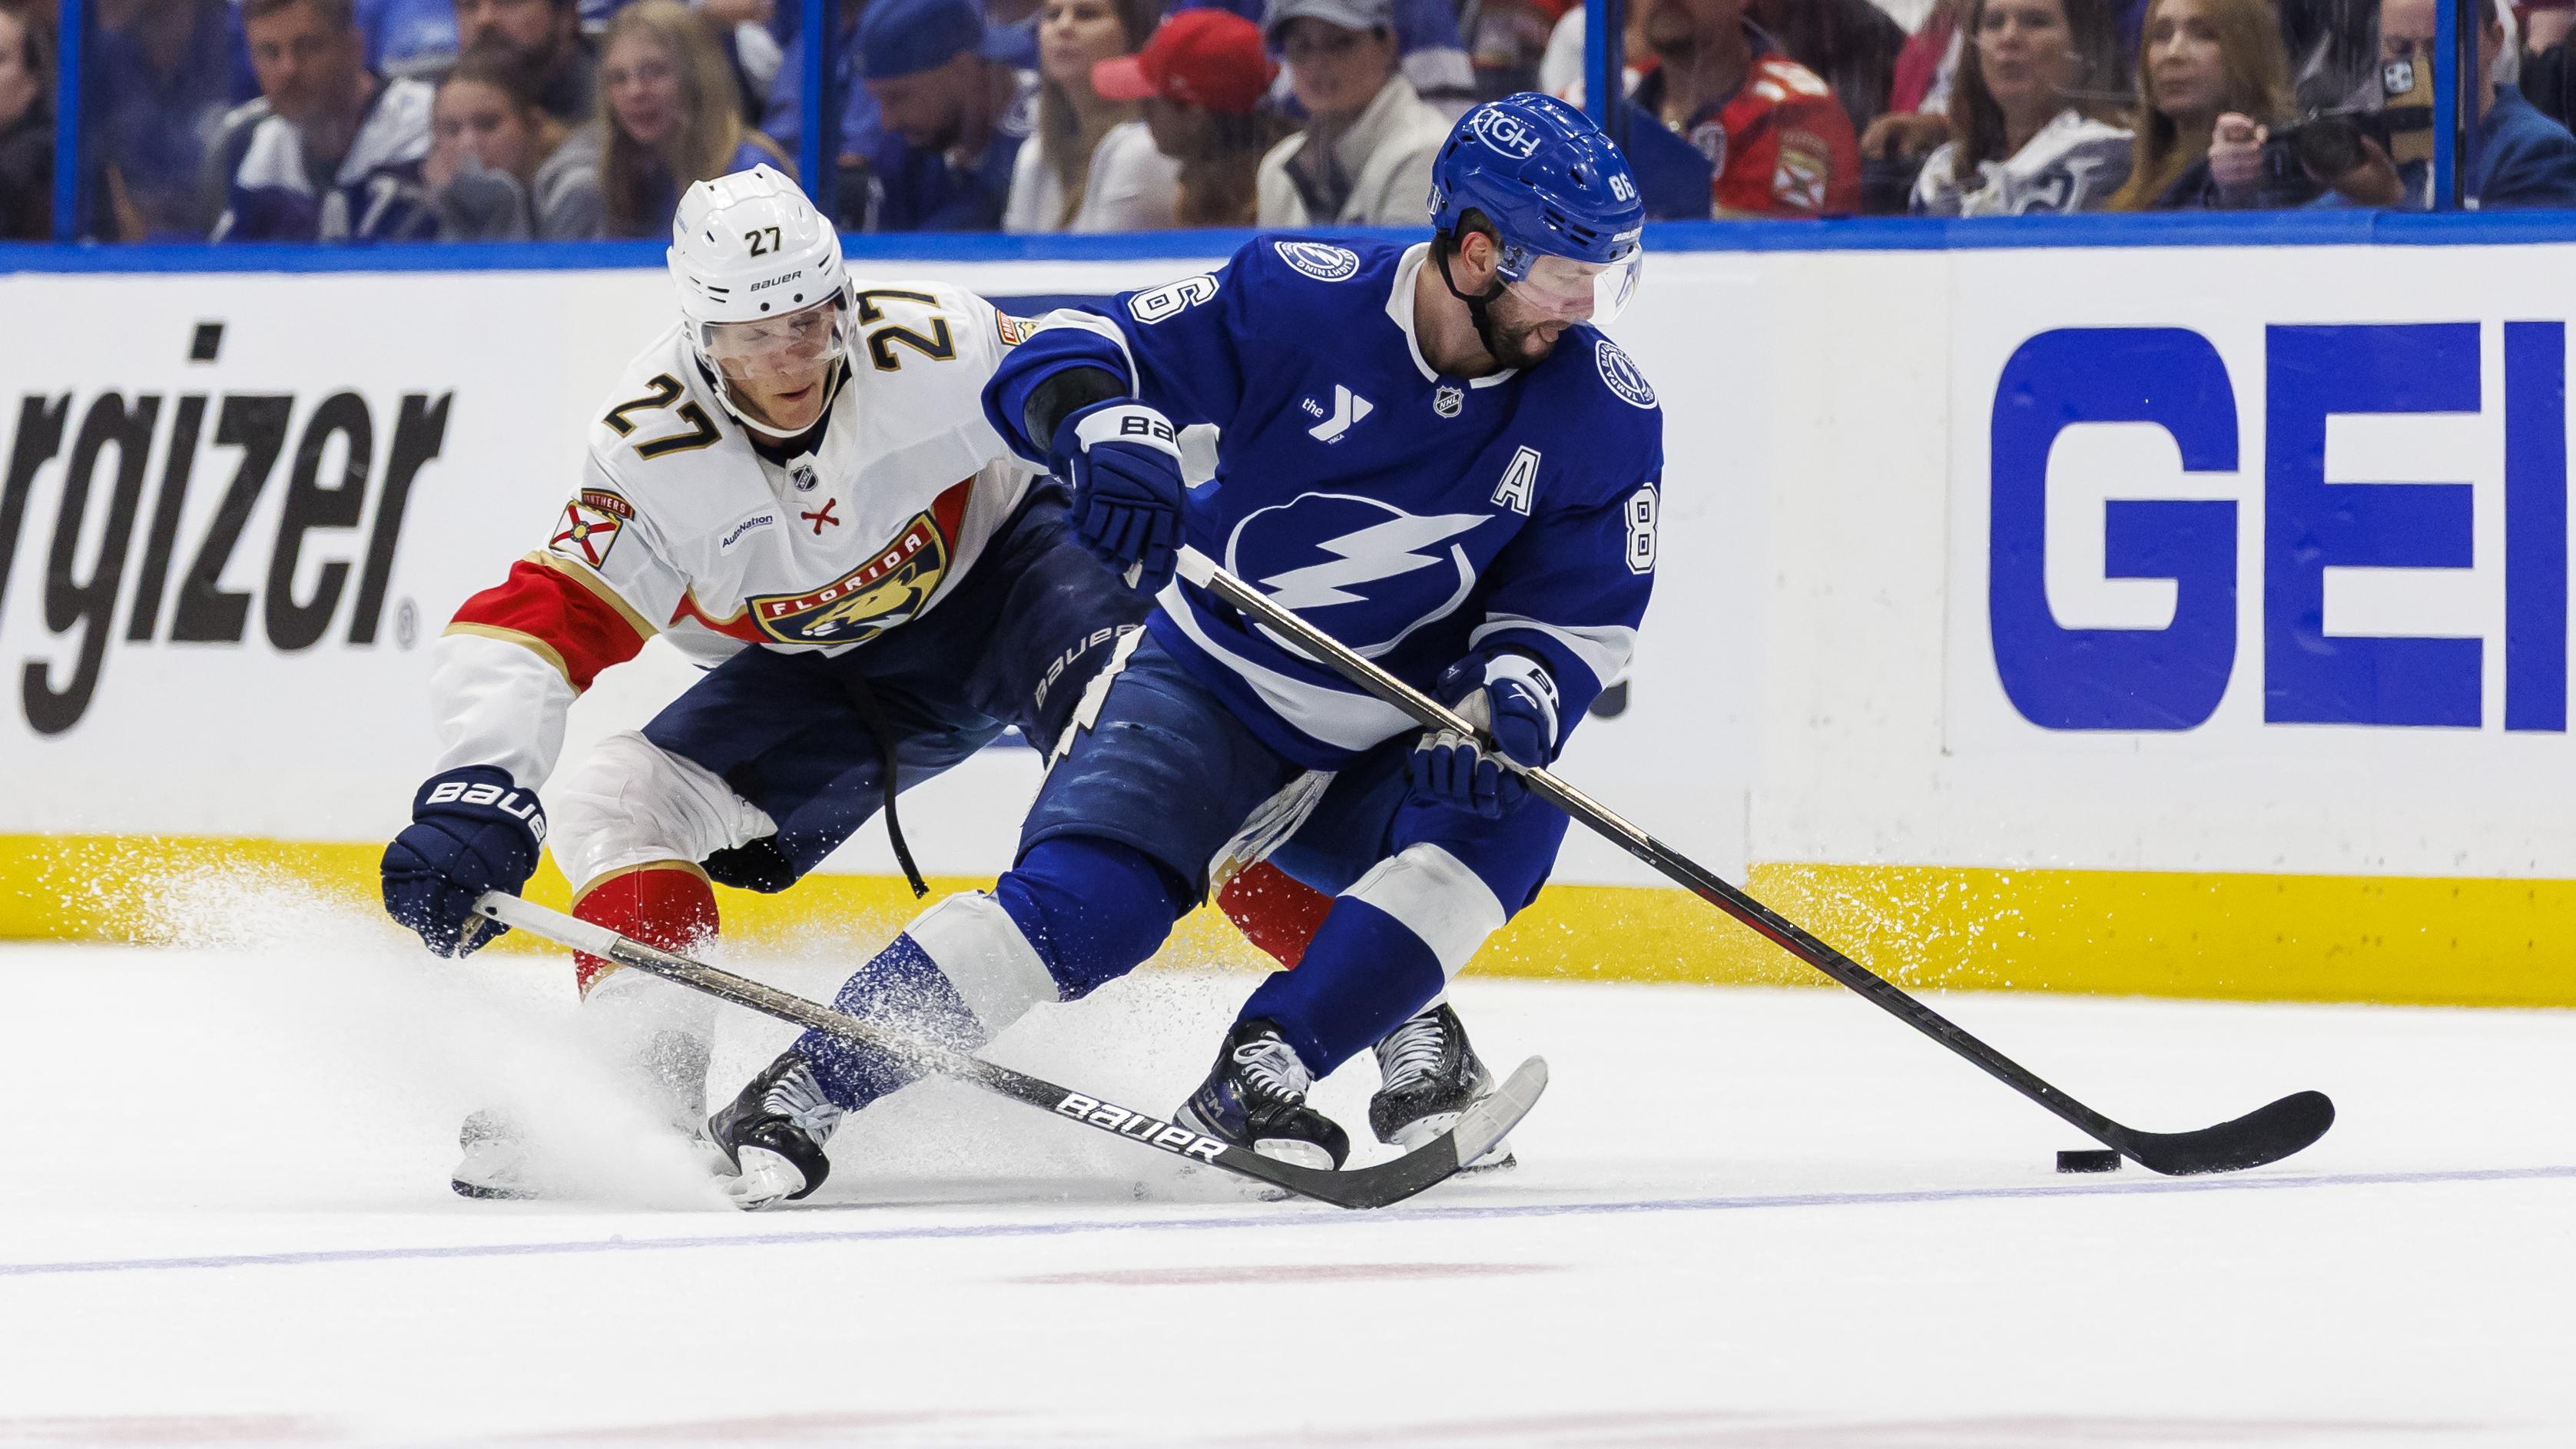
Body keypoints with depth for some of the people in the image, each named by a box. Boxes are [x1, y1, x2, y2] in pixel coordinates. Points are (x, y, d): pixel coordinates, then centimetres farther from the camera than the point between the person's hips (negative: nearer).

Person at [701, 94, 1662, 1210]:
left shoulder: (1604, 416, -11)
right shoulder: (1301, 299, -18)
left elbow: (1581, 611, -5)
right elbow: (1062, 363, -17)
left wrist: (1507, 708, -26)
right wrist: (1107, 431, -41)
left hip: (1389, 742, 3)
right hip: (1214, 688, -3)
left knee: (1507, 816, -28)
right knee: (1086, 897, -24)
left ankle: (1260, 1075, -24)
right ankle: (798, 1094, -16)